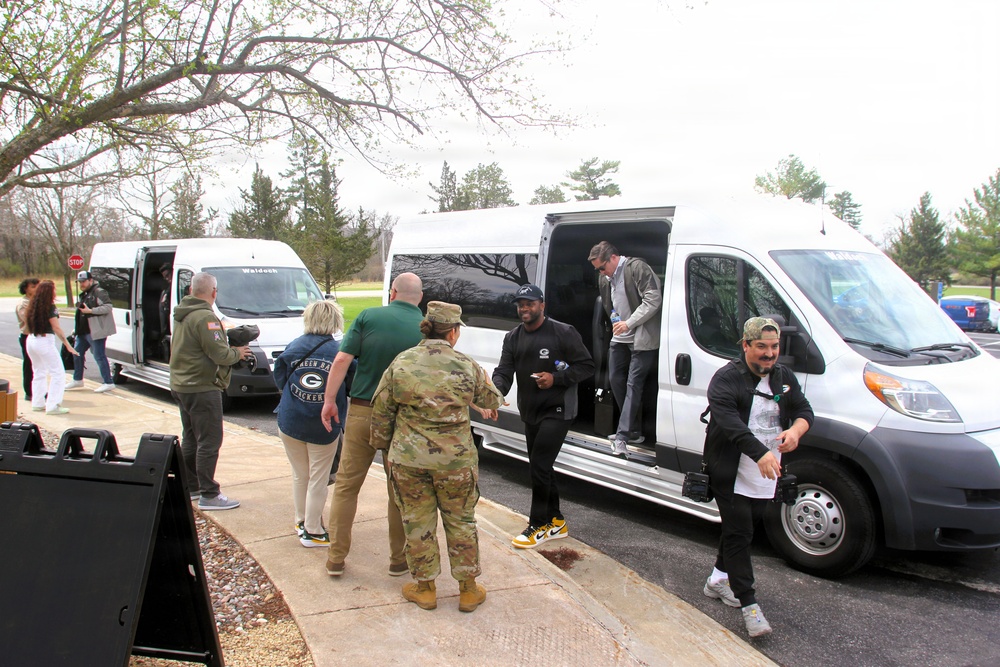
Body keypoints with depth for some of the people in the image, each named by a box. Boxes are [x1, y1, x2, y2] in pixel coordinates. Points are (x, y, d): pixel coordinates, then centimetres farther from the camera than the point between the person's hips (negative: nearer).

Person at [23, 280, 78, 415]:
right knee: (58, 373, -3)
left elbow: (27, 324, 11)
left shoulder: (32, 306, 9)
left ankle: (37, 403, 24)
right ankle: (53, 406, -7)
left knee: (38, 373, 20)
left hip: (31, 340, 8)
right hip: (45, 341, -8)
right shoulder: (50, 307, -12)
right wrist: (68, 345, -14)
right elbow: (56, 328, -15)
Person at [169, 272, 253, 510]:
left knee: (190, 439, 18)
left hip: (181, 385, 10)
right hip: (202, 388, -10)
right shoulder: (205, 317, -20)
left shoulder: (182, 314, 11)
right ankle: (208, 495, -1)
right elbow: (219, 354, -23)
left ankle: (190, 487, 28)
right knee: (209, 442, -4)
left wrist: (229, 344, 8)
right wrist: (238, 353, -3)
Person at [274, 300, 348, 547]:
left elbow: (279, 380, 6)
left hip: (290, 423, 3)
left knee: (300, 475, 19)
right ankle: (312, 531, 16)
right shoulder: (341, 352, -11)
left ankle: (302, 522, 34)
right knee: (318, 480, 9)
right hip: (324, 427, -3)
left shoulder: (292, 347, -3)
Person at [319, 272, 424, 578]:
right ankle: (398, 559, 23)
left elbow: (342, 360, -9)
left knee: (346, 485, 13)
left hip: (361, 412, 0)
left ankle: (336, 558, 18)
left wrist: (329, 400, -2)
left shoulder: (369, 316, -4)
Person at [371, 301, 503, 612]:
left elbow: (381, 410, 2)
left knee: (418, 521, 15)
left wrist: (381, 443, 17)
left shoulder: (401, 363, -4)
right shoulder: (466, 366, -6)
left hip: (408, 458, 0)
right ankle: (468, 590, 26)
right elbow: (491, 401, 10)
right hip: (456, 459, 0)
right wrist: (489, 390, 31)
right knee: (460, 521, 15)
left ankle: (424, 588, 28)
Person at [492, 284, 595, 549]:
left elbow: (586, 366, -8)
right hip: (529, 413, 7)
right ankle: (556, 521, 28)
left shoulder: (563, 333, -10)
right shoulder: (513, 337, 8)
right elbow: (503, 371, -1)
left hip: (557, 411, -7)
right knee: (541, 467, 14)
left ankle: (539, 526, 3)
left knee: (539, 465, -11)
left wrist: (555, 378, -21)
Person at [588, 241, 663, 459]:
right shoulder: (605, 279, 10)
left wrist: (629, 323, -23)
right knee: (616, 380, 10)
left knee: (633, 384, -10)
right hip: (619, 337, 9)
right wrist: (616, 321, 4)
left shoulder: (637, 268, -15)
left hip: (641, 338, -9)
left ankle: (623, 436, -11)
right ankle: (633, 431, 21)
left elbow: (654, 299, -21)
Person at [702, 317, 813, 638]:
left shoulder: (784, 377, 9)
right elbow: (730, 423, -27)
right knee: (739, 534, -6)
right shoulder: (726, 379, -15)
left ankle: (719, 579, 36)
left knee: (739, 528, 18)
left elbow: (804, 410, 9)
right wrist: (760, 454, -41)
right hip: (732, 475, -7)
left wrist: (795, 431, -16)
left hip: (767, 476, 7)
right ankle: (749, 604, -2)